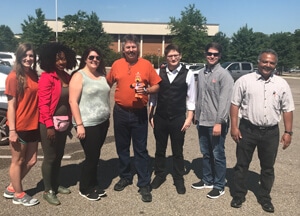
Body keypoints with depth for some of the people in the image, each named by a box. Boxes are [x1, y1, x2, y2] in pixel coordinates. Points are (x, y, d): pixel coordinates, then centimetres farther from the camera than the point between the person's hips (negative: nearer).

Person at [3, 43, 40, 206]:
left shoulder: (34, 75, 7)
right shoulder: (13, 77, -13)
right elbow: (11, 105, -14)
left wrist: (40, 122, 4)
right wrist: (12, 130, -16)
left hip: (33, 126, 7)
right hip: (19, 127, -7)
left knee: (31, 161, 16)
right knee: (18, 161, 10)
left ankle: (11, 188, 35)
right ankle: (19, 195, 28)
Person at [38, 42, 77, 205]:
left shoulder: (67, 77, 8)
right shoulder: (46, 77, -14)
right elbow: (43, 104, -18)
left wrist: (69, 122, 11)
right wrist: (50, 126, -20)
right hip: (49, 124, -7)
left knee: (59, 155, 17)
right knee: (50, 157, 3)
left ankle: (56, 185, 33)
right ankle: (48, 191, 18)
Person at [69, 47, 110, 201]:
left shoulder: (102, 75, 11)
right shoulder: (79, 76, -9)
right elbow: (73, 101, -15)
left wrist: (107, 117, 18)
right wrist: (79, 124, -19)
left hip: (102, 122, 6)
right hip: (87, 124, -6)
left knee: (95, 156, 14)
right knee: (91, 157, 0)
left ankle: (93, 185, 29)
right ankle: (85, 189, 19)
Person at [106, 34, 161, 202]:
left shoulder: (146, 64, -4)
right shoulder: (116, 65, 3)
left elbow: (156, 86, -2)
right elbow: (108, 83, 14)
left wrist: (146, 90, -21)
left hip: (139, 113, -3)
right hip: (120, 112, 3)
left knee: (141, 150, 2)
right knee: (122, 147, 14)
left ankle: (144, 184, 12)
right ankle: (125, 177, 32)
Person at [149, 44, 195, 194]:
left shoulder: (188, 74, -5)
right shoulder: (159, 73, 0)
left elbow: (190, 99, -1)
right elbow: (153, 95, 5)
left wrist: (189, 118, -5)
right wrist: (151, 115, 3)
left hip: (179, 119, -2)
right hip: (160, 118, 2)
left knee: (178, 151, 11)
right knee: (160, 149, 16)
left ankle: (179, 179, 28)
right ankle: (159, 175, 34)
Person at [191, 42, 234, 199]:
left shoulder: (224, 75, -11)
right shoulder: (201, 73, 9)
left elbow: (225, 101, -16)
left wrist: (219, 122, -20)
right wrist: (196, 115, 15)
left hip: (216, 123, -6)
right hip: (202, 121, 6)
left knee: (218, 155, 4)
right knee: (206, 153, 17)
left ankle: (219, 186, 18)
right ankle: (207, 180, 32)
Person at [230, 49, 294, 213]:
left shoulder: (282, 84, 2)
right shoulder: (244, 80, -4)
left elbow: (287, 110, 5)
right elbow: (235, 104, -2)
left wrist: (288, 132, 1)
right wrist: (234, 126, -8)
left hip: (271, 132, 2)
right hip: (247, 129, -2)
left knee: (268, 167, 14)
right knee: (242, 164, 10)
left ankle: (264, 198, 32)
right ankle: (238, 195, 27)